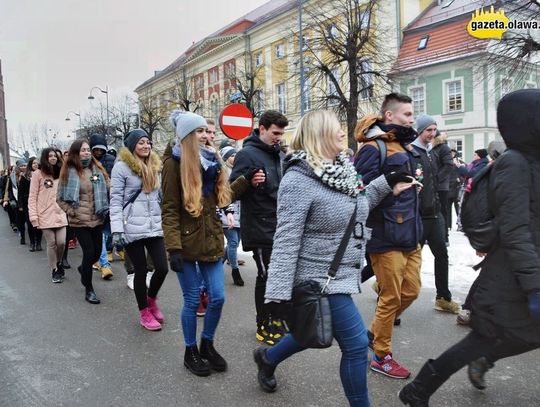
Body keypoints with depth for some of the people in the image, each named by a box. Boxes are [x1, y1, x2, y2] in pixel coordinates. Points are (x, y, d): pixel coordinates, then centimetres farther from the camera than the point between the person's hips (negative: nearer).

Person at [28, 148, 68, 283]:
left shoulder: (60, 173, 12)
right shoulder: (38, 174, -1)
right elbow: (32, 197, -3)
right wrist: (33, 216, -10)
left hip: (60, 214, 3)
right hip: (45, 215, -3)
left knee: (61, 242, -2)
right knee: (51, 244, 2)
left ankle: (59, 263, 26)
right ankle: (55, 271, 17)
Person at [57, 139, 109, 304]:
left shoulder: (97, 168, 4)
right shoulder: (69, 172, -4)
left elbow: (107, 190, 9)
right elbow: (60, 198, 2)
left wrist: (106, 208, -2)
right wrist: (70, 211, -8)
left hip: (97, 219, 4)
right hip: (79, 221, -4)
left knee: (97, 252, 9)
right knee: (89, 252, -6)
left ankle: (83, 269, 44)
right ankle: (89, 290, 10)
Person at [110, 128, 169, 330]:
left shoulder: (155, 165, 13)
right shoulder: (122, 166, -4)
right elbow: (115, 200, -8)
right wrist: (116, 229, -14)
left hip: (155, 226, 5)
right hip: (132, 228, -5)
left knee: (162, 267, 0)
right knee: (141, 270, 5)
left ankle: (151, 299, 30)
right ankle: (144, 312, 24)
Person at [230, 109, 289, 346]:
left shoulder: (281, 155, 12)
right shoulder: (247, 154, -12)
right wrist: (250, 182, -36)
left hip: (282, 226, 8)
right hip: (261, 227, -8)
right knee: (266, 277, 1)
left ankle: (276, 318, 34)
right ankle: (264, 327, 17)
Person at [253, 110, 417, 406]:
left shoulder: (340, 169, 6)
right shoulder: (299, 179, -21)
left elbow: (353, 208, 21)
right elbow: (286, 240, -24)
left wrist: (385, 184, 15)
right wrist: (278, 291, -25)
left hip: (337, 275, 9)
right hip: (322, 280, -9)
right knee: (356, 345, 0)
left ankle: (268, 357, 49)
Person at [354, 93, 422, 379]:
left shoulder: (405, 147, 16)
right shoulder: (373, 149, -14)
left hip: (410, 235, 9)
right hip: (386, 237, -9)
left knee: (411, 291, 15)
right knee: (391, 298, 2)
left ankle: (374, 332, 36)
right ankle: (381, 357, 22)